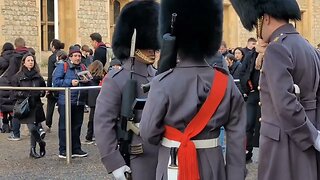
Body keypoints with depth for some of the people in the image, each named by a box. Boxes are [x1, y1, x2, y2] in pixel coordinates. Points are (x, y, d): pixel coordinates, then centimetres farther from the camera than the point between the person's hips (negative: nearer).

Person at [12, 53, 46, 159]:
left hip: (36, 106, 3)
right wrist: (22, 94, -17)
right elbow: (15, 92, 2)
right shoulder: (18, 76, 2)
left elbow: (44, 89, 18)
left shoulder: (38, 76, 10)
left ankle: (33, 150, 19)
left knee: (36, 128, 5)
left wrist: (41, 93, -3)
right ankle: (41, 143, 15)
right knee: (32, 128, -12)